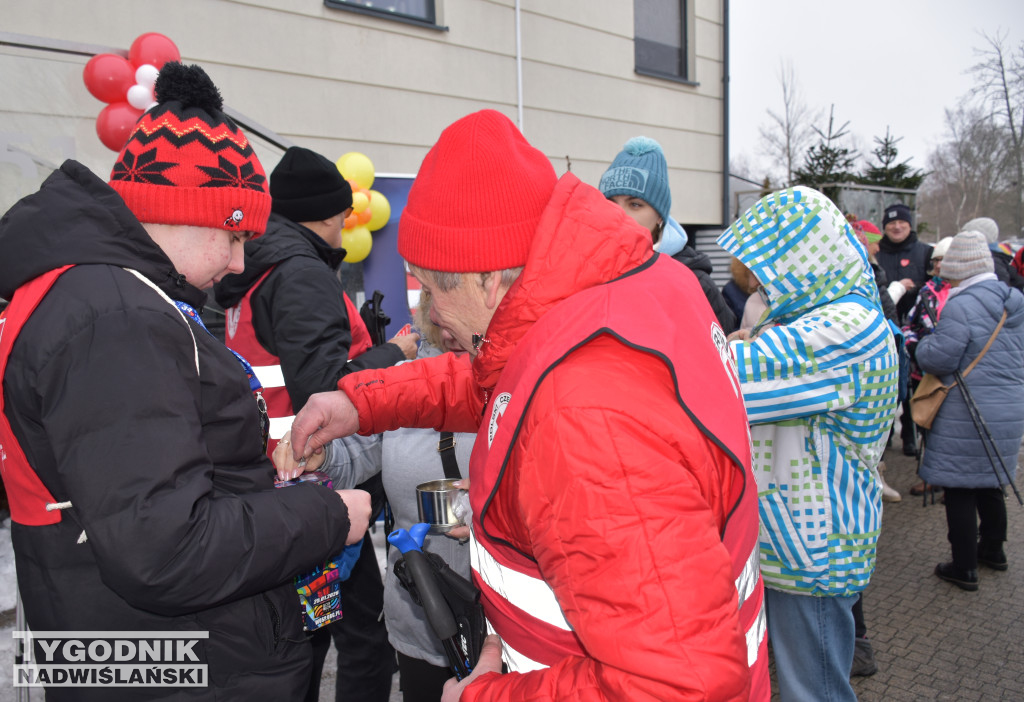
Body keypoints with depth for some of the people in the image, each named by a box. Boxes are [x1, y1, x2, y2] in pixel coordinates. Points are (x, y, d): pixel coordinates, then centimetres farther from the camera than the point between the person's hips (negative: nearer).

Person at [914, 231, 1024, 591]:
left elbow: (937, 360, -19)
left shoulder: (960, 307, -21)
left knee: (960, 490, 4)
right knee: (990, 483, 24)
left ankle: (964, 568, 13)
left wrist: (925, 343, 1)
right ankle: (993, 550, 40)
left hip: (967, 415, -8)